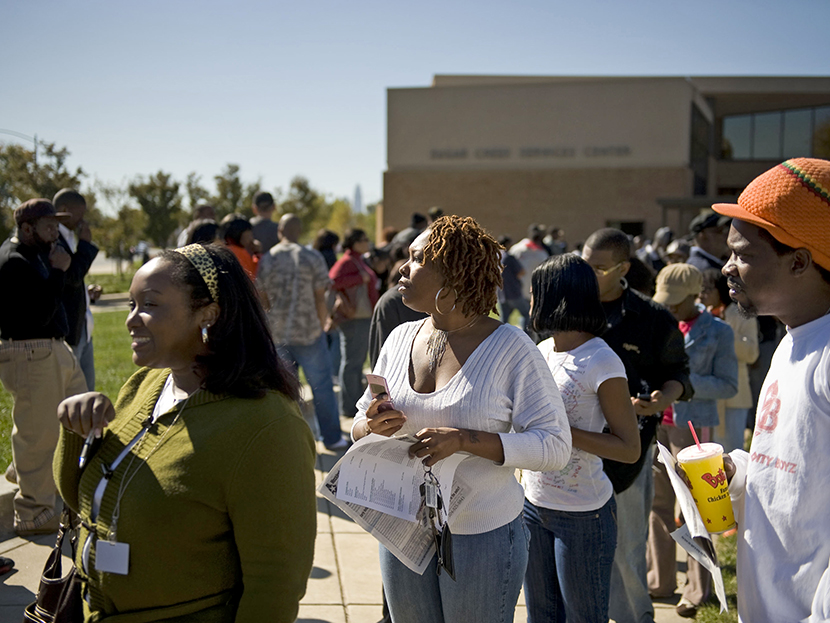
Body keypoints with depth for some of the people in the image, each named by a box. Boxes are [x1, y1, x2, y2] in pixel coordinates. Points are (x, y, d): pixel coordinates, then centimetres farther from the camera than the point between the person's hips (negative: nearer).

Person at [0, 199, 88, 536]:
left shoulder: (37, 254, 12)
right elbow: (40, 314, -24)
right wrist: (57, 271, -20)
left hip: (55, 349, 10)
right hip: (30, 354, -10)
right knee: (39, 433, -3)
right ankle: (34, 514, 9)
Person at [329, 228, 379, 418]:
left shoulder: (359, 261, 17)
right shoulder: (347, 261, -13)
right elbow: (332, 281, -27)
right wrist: (361, 278, -22)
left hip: (364, 317, 10)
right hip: (354, 319, -10)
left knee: (358, 361, 16)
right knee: (352, 362, -5)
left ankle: (357, 404, 26)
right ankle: (348, 407, 0)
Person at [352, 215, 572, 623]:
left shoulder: (510, 348, -13)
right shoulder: (400, 338, 3)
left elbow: (555, 445, -17)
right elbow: (359, 424, 11)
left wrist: (465, 440, -28)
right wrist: (371, 427, -14)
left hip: (482, 535, -4)